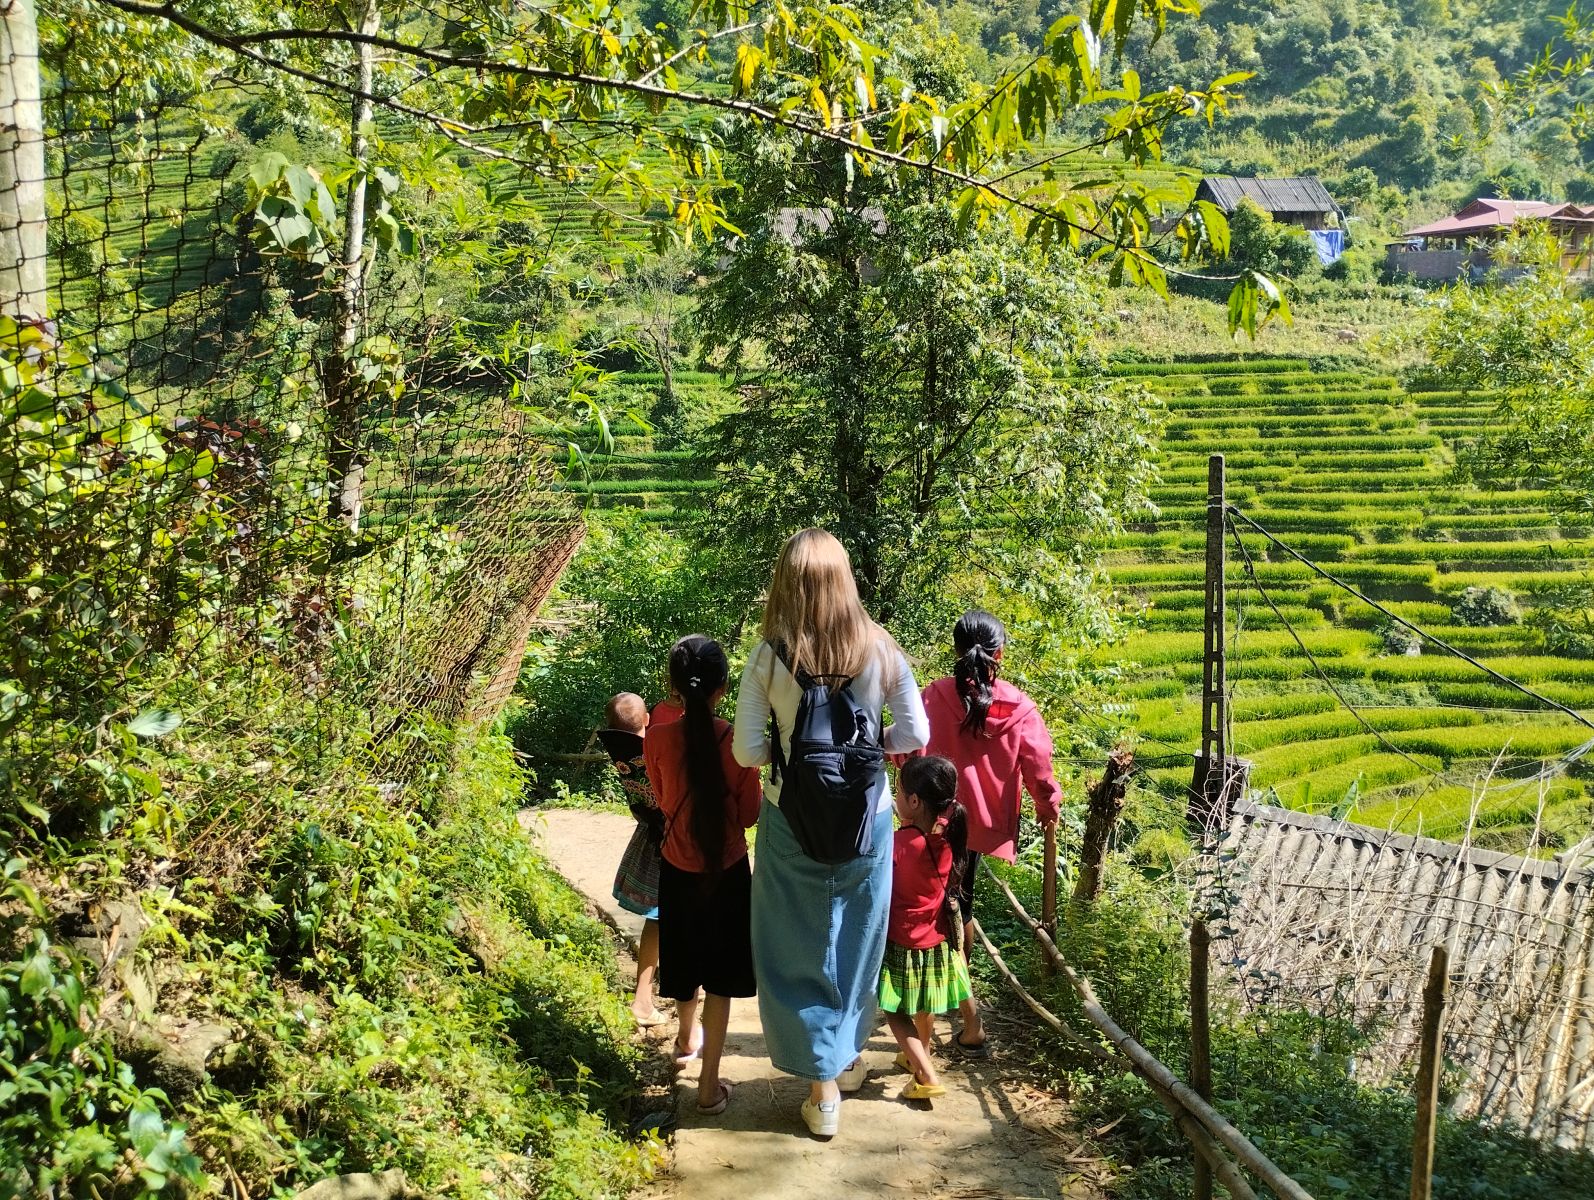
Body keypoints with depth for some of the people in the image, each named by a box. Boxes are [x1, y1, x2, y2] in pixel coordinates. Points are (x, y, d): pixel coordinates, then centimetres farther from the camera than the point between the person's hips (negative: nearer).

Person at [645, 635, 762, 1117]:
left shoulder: (658, 740, -14)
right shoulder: (738, 741, -18)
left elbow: (663, 801, 2)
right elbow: (750, 813, -8)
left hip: (678, 870, 2)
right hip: (727, 871, -2)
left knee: (685, 963, 23)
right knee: (719, 977, 9)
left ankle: (686, 1041, 48)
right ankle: (709, 1086, 10)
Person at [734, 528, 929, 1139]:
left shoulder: (768, 657, -14)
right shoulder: (879, 649, -10)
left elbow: (748, 752, -11)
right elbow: (914, 733, -5)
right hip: (864, 818, 2)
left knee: (800, 949, 12)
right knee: (856, 943, 21)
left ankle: (823, 1087, 17)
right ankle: (844, 1059, 38)